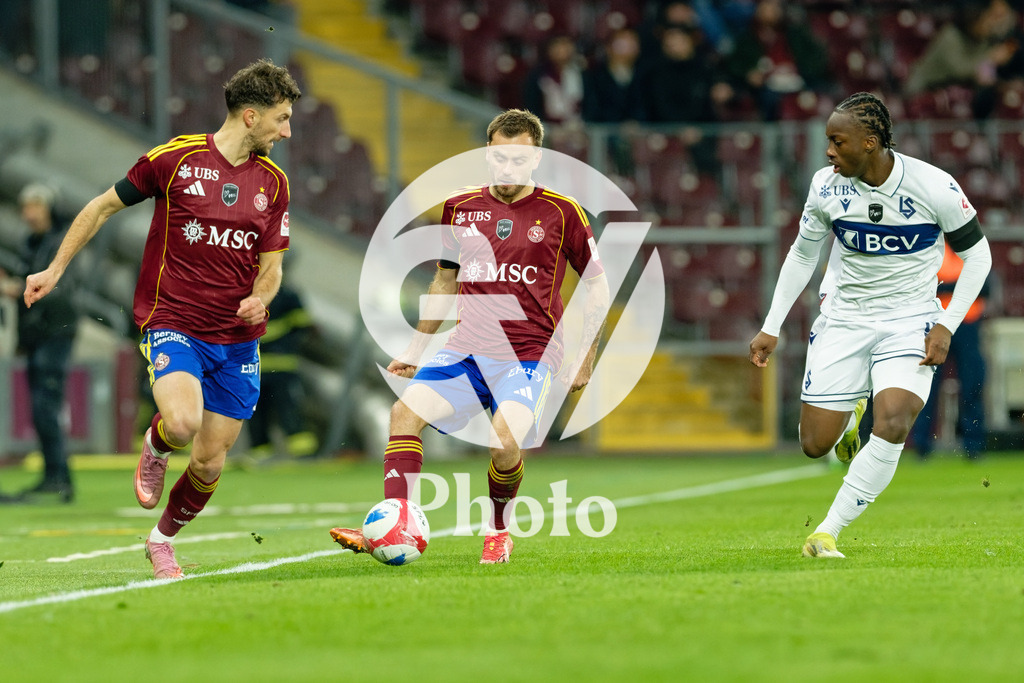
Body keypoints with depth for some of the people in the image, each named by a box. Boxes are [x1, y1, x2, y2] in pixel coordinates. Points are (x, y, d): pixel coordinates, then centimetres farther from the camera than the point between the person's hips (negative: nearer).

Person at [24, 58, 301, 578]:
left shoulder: (272, 181, 6)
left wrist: (260, 297, -11)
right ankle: (155, 446, 8)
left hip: (237, 338, 4)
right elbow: (104, 206, 6)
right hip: (172, 323, -4)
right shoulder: (175, 159, -6)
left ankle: (162, 540, 32)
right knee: (183, 423, -30)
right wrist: (54, 270, 8)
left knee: (209, 463, 3)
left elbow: (271, 266, 12)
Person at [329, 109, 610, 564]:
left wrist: (586, 357, 2)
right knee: (405, 411, -17)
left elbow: (597, 285, 7)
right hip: (468, 347, 4)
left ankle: (499, 531, 3)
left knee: (504, 441, -25)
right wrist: (416, 348, 22)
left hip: (529, 355, -4)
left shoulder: (561, 213, -1)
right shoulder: (460, 208, 9)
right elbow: (445, 280, 23)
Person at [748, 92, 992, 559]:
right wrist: (771, 328, 7)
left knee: (893, 427, -25)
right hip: (844, 318, 3)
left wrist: (946, 326, -11)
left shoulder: (934, 187, -17)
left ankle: (827, 532, -15)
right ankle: (850, 414, 37)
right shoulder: (827, 186, -8)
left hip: (910, 322, -3)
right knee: (815, 445, -1)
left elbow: (977, 255, -3)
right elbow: (803, 254, 9)